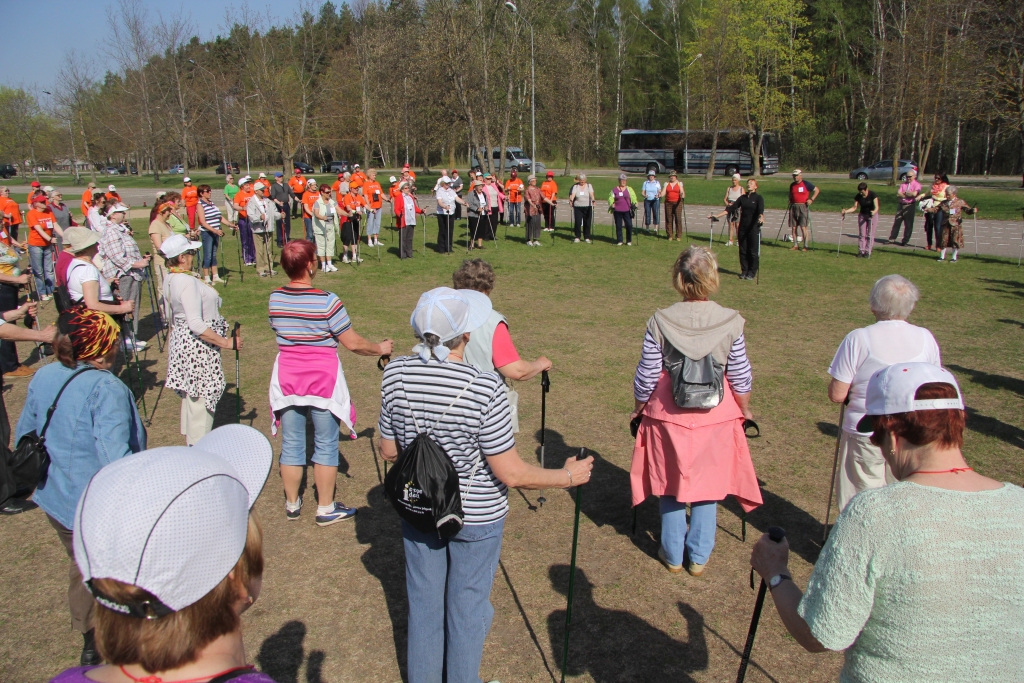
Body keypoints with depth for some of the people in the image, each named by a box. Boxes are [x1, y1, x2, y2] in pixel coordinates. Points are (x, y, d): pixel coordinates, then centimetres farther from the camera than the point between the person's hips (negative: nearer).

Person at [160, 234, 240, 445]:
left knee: (191, 396, 21)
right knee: (201, 398, -2)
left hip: (181, 340, 10)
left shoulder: (170, 279, 7)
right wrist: (227, 342, -23)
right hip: (197, 346, -10)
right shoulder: (187, 282, -23)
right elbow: (196, 325, -29)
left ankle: (190, 441, 34)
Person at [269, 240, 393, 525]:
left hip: (287, 377, 4)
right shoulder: (327, 301, -18)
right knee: (326, 445, 9)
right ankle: (326, 508, 18)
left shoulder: (275, 298, -3)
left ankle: (292, 504, 28)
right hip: (322, 379, -4)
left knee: (291, 443, 14)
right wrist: (380, 349, 3)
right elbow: (352, 343, -14)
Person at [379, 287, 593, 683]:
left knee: (424, 601, 23)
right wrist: (568, 476, -7)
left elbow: (389, 452, -1)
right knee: (467, 606, 18)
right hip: (476, 516, -4)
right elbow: (511, 474, -21)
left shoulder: (396, 375, -14)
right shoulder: (484, 388, -28)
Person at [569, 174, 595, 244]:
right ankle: (577, 237, 6)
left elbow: (591, 194, -12)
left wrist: (593, 200, -30)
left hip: (588, 207, 0)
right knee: (577, 222, -6)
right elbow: (573, 194, -9)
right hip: (577, 207, 0)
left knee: (587, 223, 3)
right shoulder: (575, 186, 5)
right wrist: (571, 200, -29)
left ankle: (587, 237, 14)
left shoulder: (589, 186, 3)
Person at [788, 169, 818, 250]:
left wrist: (811, 199, -7)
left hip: (803, 207, -5)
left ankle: (805, 246, -2)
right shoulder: (792, 185, 12)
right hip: (793, 207, 5)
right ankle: (795, 245, 14)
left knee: (803, 227, -9)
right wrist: (790, 201, 12)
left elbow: (817, 190, 3)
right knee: (793, 227, 5)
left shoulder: (806, 184, -3)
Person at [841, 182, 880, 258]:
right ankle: (861, 251, 5)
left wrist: (874, 212, -49)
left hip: (872, 215, -3)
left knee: (870, 235, -3)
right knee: (861, 234, 1)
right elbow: (854, 207, -8)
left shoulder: (872, 194, -22)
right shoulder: (858, 196, -12)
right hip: (862, 215, 3)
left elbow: (876, 207, -28)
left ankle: (867, 252, 0)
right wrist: (845, 211, -24)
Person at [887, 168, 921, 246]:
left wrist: (904, 193, -6)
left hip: (910, 205, -4)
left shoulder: (917, 185, -2)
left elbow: (914, 193, -19)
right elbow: (898, 194, 1)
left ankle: (904, 241, 6)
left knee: (908, 224, 1)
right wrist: (908, 194, -11)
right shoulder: (903, 184, 12)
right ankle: (892, 239, 9)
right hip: (901, 205, 4)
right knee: (896, 222, 4)